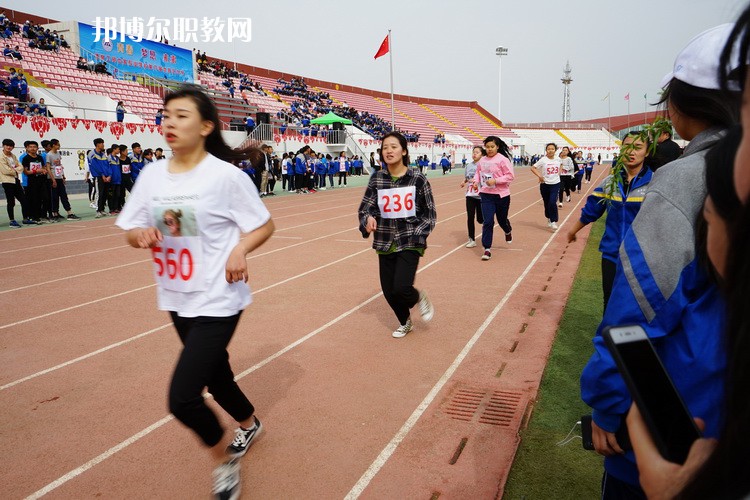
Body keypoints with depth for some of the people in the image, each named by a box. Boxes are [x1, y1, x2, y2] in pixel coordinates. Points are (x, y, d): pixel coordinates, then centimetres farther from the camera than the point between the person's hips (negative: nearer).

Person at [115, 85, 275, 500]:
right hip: (177, 299, 6)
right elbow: (130, 231, 8)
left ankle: (224, 458, 18)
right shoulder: (151, 174, 2)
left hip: (217, 301, -6)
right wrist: (140, 234, -15)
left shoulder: (226, 175, -14)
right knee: (215, 377, 22)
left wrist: (241, 248, -25)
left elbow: (264, 225, -6)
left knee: (181, 397, -13)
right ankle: (250, 425, 53)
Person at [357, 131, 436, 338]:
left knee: (401, 288, -17)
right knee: (389, 290, 8)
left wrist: (417, 236, -12)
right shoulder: (376, 179, 0)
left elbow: (430, 214, -1)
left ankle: (419, 298, 21)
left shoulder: (418, 179, -7)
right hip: (385, 243, 4)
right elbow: (365, 208, -1)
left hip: (409, 243, -3)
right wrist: (369, 219, -23)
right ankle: (405, 322, 38)